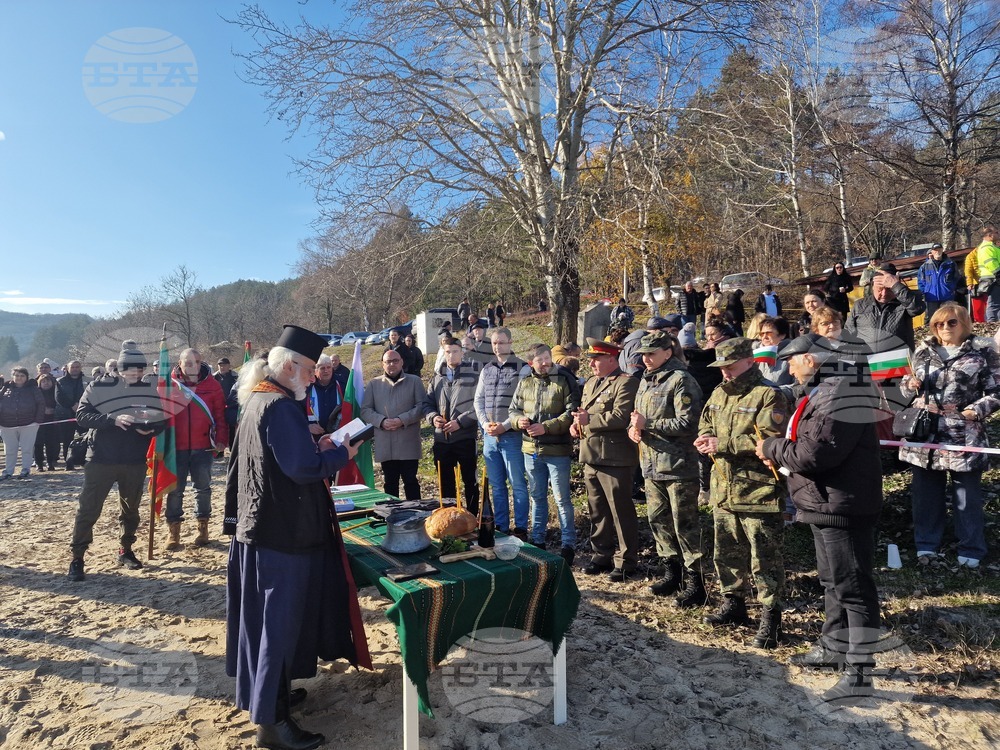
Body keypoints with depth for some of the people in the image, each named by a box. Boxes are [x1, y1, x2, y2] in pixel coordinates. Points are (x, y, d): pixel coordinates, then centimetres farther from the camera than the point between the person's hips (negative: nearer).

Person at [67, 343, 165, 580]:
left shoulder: (149, 391, 2)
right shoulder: (98, 387, -6)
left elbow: (162, 420, 6)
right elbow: (82, 416, -13)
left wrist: (151, 428, -16)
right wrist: (112, 419, -27)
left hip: (135, 462, 3)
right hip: (101, 460, -3)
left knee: (130, 509, 15)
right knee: (88, 509, 1)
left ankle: (125, 551, 30)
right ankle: (76, 558, 13)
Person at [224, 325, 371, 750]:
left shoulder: (257, 400, 10)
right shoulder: (281, 407, -21)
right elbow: (303, 468, -27)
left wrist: (316, 448, 9)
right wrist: (341, 454, -12)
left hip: (258, 525, 10)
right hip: (283, 532, -10)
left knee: (266, 615, 20)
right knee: (280, 620, 0)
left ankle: (267, 692, 36)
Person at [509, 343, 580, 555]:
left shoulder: (565, 380, -8)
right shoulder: (525, 383, 7)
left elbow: (572, 413, -14)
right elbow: (513, 409, 14)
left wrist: (545, 427, -20)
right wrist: (518, 420, -9)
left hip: (557, 450, -5)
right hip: (531, 450, 5)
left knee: (562, 499, 4)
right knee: (537, 497, 17)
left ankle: (569, 544, 16)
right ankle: (537, 540, 30)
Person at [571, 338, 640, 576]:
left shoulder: (625, 383, -11)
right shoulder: (590, 384, 18)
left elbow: (620, 416, -24)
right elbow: (584, 411, 25)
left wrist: (589, 419, -19)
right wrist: (577, 422, 3)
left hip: (615, 459, -9)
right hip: (591, 458, 9)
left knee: (621, 512, 2)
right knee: (597, 512, 17)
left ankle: (625, 561, 13)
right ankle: (602, 555, 30)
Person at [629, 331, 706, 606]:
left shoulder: (680, 380, -13)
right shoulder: (646, 380, 13)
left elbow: (686, 423, -21)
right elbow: (638, 415, 20)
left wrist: (648, 424, -19)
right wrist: (634, 427, -3)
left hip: (678, 465, -9)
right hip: (651, 464, 9)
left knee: (684, 524, -1)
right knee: (657, 519, 16)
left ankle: (695, 581, 11)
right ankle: (672, 572, 31)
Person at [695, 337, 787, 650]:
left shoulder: (768, 396, -13)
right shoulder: (719, 394, 12)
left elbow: (771, 440, -24)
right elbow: (705, 424, 21)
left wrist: (724, 444, -23)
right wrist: (705, 439, -3)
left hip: (758, 493, -8)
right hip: (723, 492, 8)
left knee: (765, 560, 2)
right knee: (727, 554, 19)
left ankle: (770, 617, 16)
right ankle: (734, 603, 36)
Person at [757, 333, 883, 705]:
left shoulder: (838, 396, -22)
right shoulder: (826, 391, 13)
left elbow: (813, 453, -27)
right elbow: (809, 444, 17)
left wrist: (771, 448, -12)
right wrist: (778, 448, 0)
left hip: (842, 506, -11)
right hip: (827, 505, 11)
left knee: (853, 587, -2)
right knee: (833, 581, 21)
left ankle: (860, 672, 7)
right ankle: (833, 647, 36)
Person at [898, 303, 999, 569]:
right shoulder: (923, 351, 8)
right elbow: (907, 389, 16)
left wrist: (978, 409, -18)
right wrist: (910, 385, -6)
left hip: (964, 437, -3)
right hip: (925, 433, 3)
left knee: (967, 496, 8)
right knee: (926, 492, 12)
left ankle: (970, 550, 22)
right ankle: (926, 543, 26)